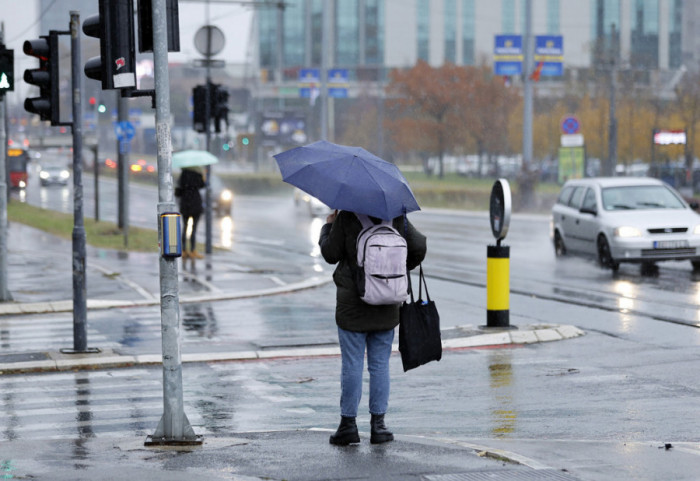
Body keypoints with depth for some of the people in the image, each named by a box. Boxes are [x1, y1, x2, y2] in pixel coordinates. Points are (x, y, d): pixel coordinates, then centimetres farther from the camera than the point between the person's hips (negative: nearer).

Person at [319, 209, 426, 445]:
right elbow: (419, 246, -1)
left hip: (352, 306, -3)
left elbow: (330, 254, -7)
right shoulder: (396, 217, -1)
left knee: (351, 365, 2)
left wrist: (328, 227, 11)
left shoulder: (346, 218, -11)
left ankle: (348, 424, 5)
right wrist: (404, 267, 19)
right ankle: (378, 424, 8)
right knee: (380, 365, 8)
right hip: (386, 307, 3)